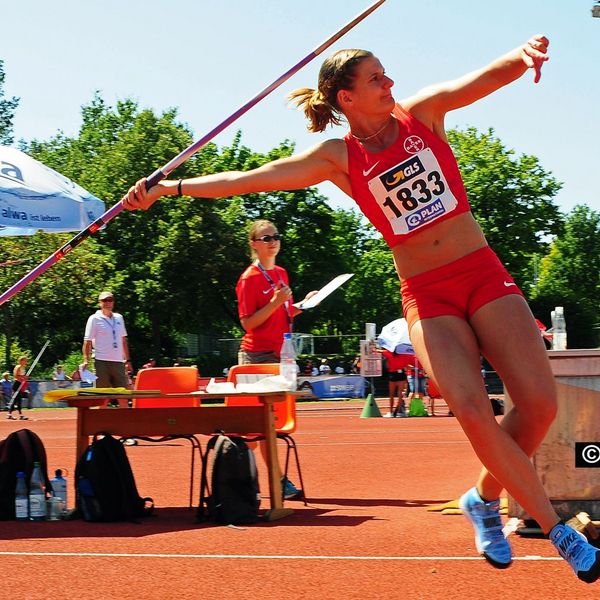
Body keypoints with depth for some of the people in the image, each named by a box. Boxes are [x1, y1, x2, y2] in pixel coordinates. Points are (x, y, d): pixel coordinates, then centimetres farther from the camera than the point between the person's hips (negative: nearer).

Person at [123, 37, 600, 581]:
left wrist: (523, 54, -34)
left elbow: (491, 76, -11)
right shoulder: (338, 158, 0)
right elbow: (246, 179, -2)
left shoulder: (422, 112, 3)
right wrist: (170, 187, -8)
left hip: (485, 275, 2)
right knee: (474, 411, -21)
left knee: (539, 402, -12)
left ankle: (485, 498, 15)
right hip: (427, 296, -1)